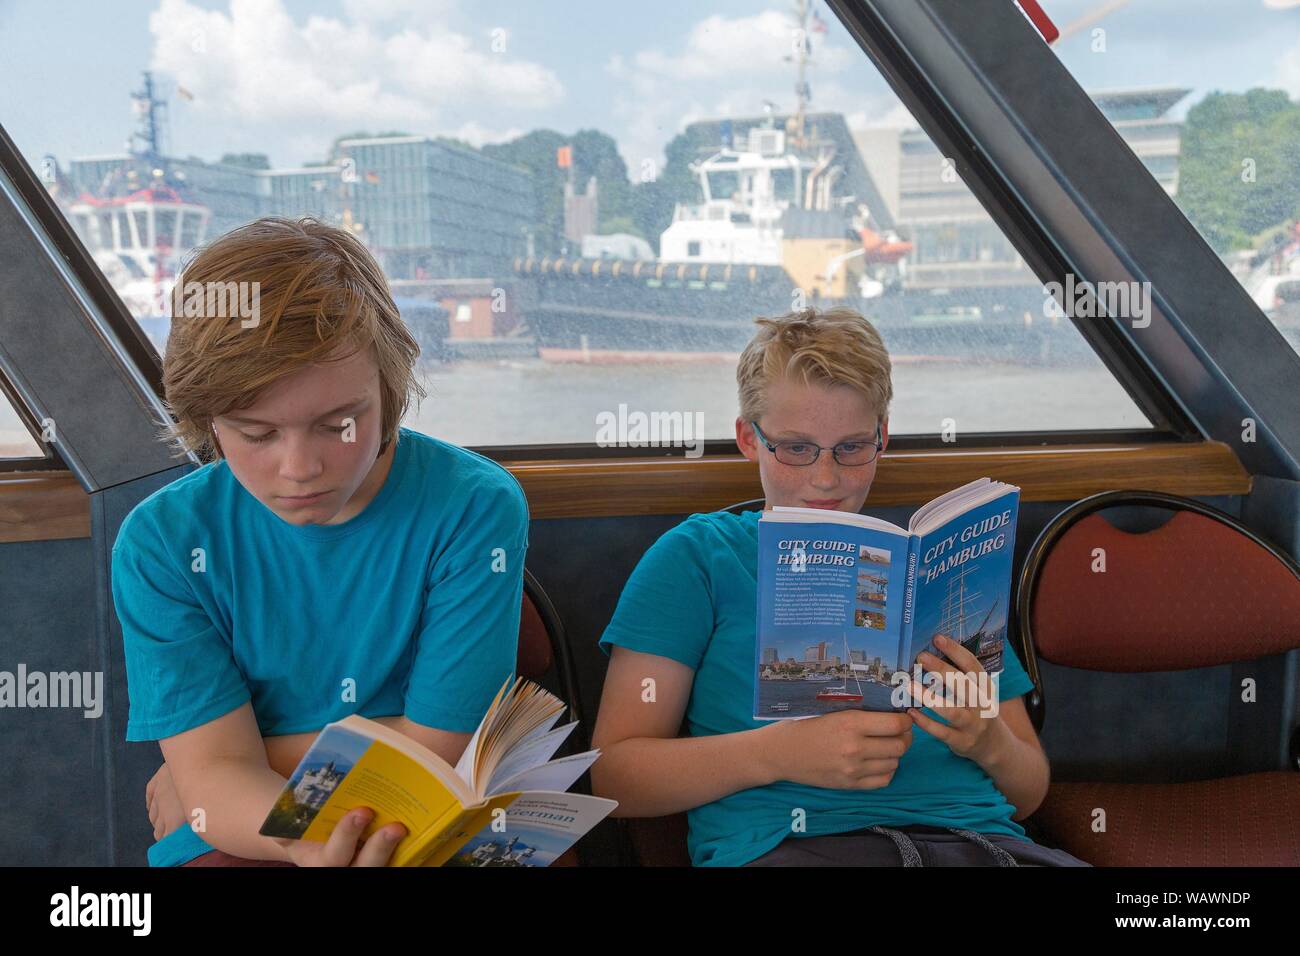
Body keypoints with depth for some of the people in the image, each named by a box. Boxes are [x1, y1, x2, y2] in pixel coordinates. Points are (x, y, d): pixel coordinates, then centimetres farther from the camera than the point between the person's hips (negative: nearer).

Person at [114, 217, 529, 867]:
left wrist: (204, 789, -6)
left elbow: (434, 747, -11)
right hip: (236, 844, 2)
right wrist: (304, 842, -33)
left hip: (436, 837, -1)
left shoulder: (476, 508, -13)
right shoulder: (160, 541, -6)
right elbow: (215, 769, -11)